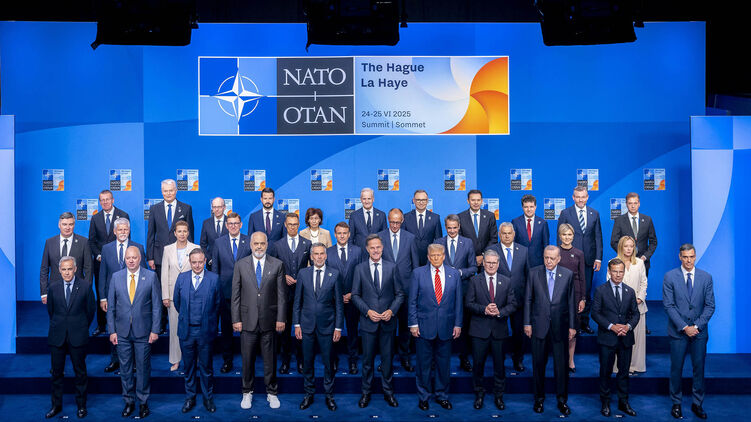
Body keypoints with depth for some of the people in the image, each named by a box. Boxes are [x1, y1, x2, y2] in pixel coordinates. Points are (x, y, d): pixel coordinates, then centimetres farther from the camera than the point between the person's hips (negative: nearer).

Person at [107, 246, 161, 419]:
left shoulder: (151, 276, -3)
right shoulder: (116, 277, 3)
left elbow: (156, 305, -2)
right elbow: (111, 306, 6)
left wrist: (155, 330, -6)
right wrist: (112, 330, 1)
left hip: (143, 331, -2)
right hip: (122, 332, 2)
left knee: (143, 367, 6)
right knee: (125, 368, 9)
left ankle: (143, 402, 19)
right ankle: (129, 401, 23)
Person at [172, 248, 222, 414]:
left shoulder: (214, 279, -5)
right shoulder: (182, 278, 2)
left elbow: (218, 303, 3)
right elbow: (176, 301, 12)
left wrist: (208, 319, 8)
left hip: (205, 331, -2)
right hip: (186, 330, 2)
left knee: (206, 367, 7)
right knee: (188, 366, 12)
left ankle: (208, 398, 21)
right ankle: (190, 397, 26)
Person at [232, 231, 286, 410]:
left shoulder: (277, 265, 2)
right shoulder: (240, 264, 3)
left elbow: (281, 294, 2)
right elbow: (236, 294, 3)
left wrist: (281, 319, -3)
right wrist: (236, 319, -2)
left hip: (269, 321, 0)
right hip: (248, 320, 0)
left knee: (270, 359, 8)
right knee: (247, 359, 8)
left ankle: (271, 392, 23)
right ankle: (247, 392, 24)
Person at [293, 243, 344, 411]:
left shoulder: (334, 274, 0)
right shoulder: (303, 273, 4)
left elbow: (338, 303, 1)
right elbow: (297, 301, 7)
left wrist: (338, 327, -3)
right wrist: (296, 324, 1)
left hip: (327, 326, -1)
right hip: (307, 325, 1)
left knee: (328, 362, 5)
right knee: (307, 361, 9)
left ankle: (329, 395, 19)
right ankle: (309, 394, 24)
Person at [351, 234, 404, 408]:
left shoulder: (392, 267, 2)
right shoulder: (359, 269, 1)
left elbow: (400, 293, 4)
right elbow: (355, 295, 2)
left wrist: (391, 311, -10)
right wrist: (368, 311, -11)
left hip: (387, 321, 0)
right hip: (368, 321, 0)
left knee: (387, 358, 8)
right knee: (367, 359, 8)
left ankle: (388, 392, 22)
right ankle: (366, 392, 21)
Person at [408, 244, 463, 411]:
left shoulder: (454, 274, 5)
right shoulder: (418, 273, 0)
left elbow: (458, 301, 7)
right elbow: (412, 301, 1)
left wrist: (458, 324, 3)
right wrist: (413, 324, -4)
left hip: (446, 327, 2)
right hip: (424, 326, -1)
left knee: (444, 363, 10)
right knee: (423, 364, 6)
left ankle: (442, 395, 25)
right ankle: (423, 396, 21)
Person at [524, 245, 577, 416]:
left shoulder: (568, 275, 1)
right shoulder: (534, 273, 0)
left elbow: (570, 301, 3)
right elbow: (528, 299, 3)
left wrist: (572, 325, 2)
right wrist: (527, 323, 0)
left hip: (560, 326, 0)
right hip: (539, 325, 0)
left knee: (561, 364, 4)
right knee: (538, 363, 9)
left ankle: (562, 400, 18)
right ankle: (539, 398, 23)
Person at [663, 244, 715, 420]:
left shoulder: (706, 277, 3)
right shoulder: (670, 277, -3)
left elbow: (710, 306, 2)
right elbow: (668, 305, -7)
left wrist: (697, 326, -9)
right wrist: (684, 327, -13)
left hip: (699, 332, 2)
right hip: (678, 332, -2)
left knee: (699, 368, 8)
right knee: (676, 369, 5)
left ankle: (697, 404, 21)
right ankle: (676, 404, 17)